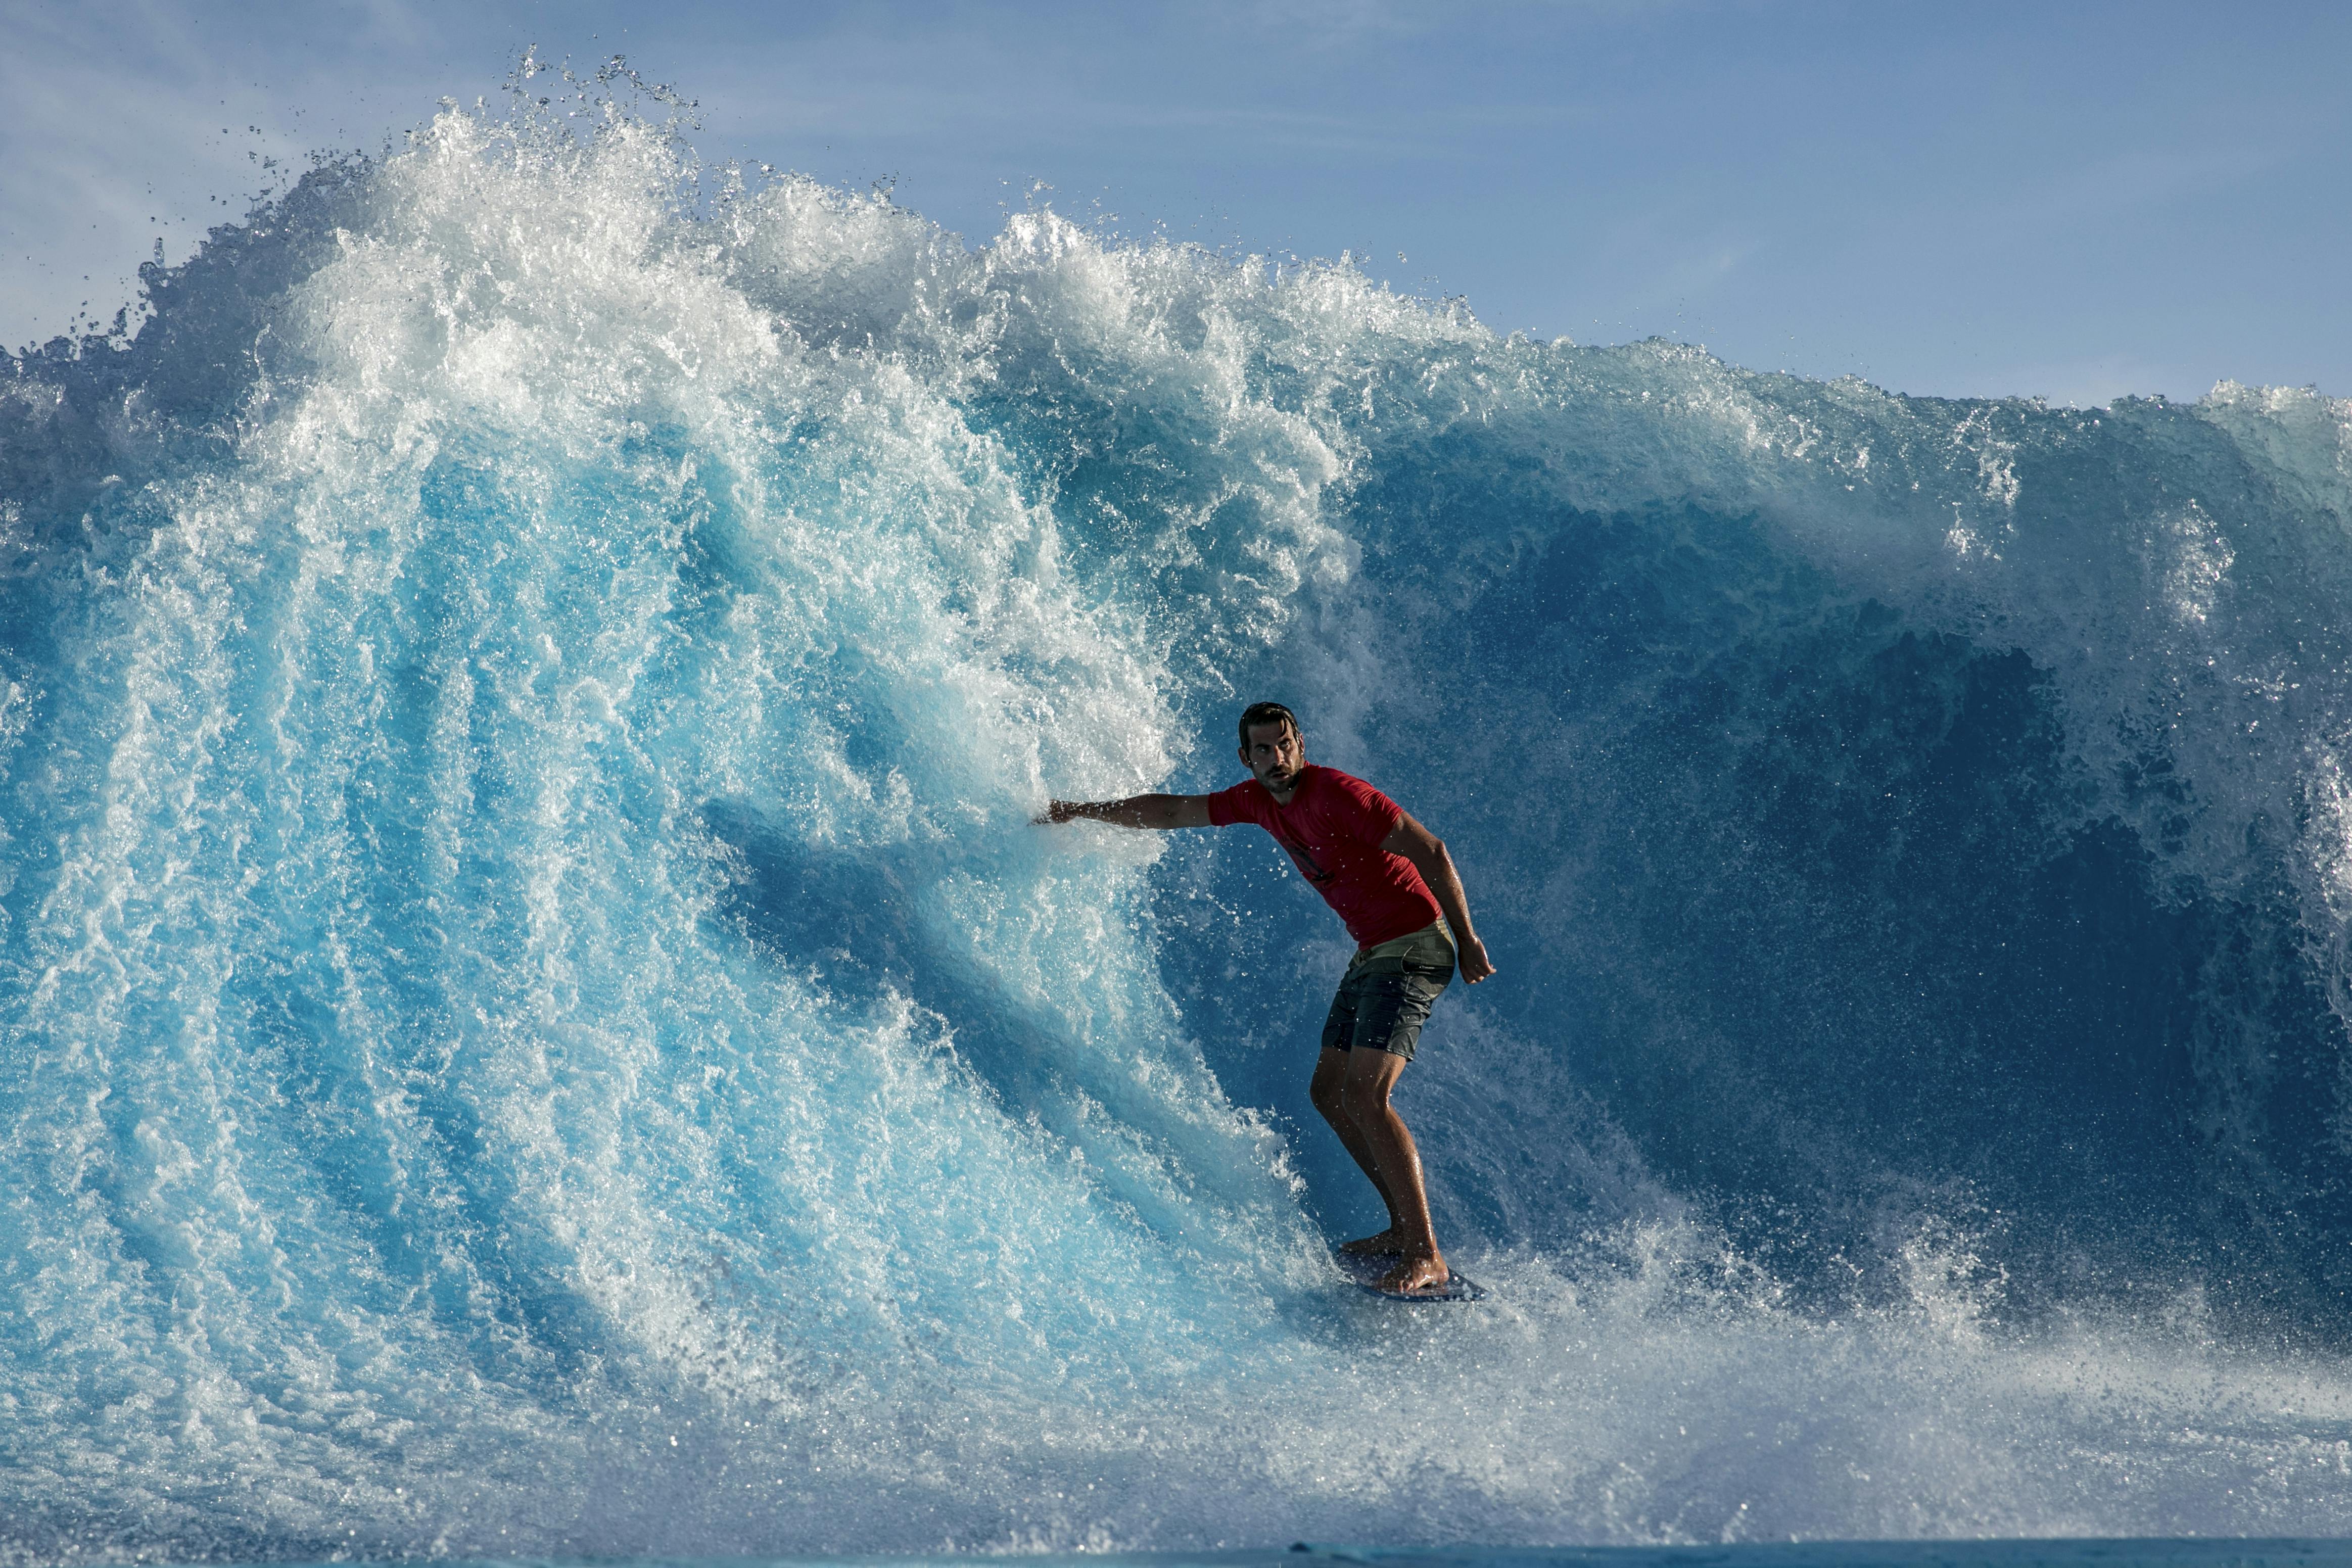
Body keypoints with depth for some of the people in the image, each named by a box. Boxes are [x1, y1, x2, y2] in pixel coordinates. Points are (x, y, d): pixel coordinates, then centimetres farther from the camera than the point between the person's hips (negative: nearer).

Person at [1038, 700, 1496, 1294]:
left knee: (1364, 1096, -20)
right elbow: (1174, 812, 21)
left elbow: (1431, 852, -20)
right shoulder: (1260, 800, 8)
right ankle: (1405, 1227, 16)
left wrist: (1467, 942, -20)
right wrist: (1082, 811, 26)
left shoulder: (1336, 793, -19)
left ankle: (1425, 1257, -22)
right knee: (1329, 1091, 12)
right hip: (1372, 952, 10)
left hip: (1413, 947, -10)